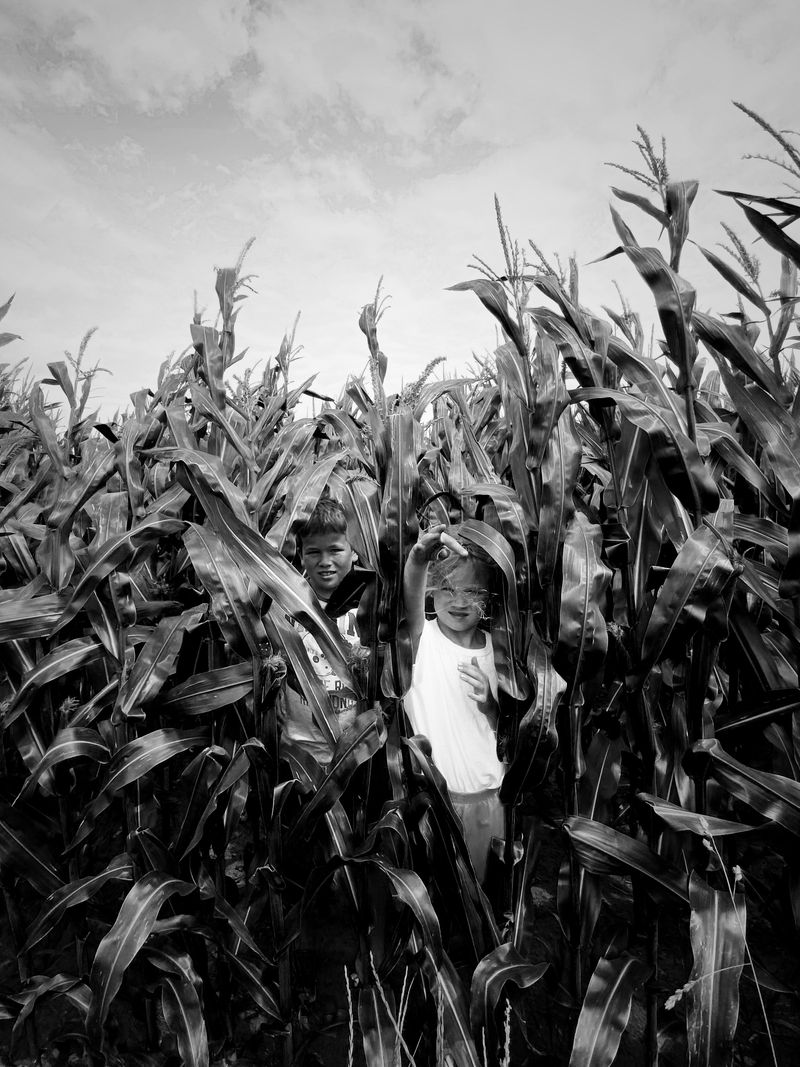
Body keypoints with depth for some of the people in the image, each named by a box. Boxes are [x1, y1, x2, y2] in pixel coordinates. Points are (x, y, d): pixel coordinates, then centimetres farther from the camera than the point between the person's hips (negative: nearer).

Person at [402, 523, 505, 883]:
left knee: (476, 881, 18)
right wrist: (417, 559, -53)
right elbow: (410, 597, -34)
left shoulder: (494, 647, 0)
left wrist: (489, 705, -15)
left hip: (486, 794, 3)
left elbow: (505, 732, 6)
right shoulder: (422, 637, -10)